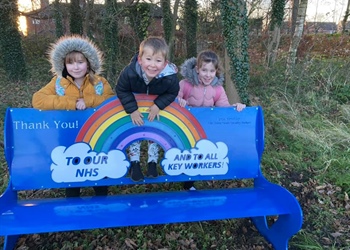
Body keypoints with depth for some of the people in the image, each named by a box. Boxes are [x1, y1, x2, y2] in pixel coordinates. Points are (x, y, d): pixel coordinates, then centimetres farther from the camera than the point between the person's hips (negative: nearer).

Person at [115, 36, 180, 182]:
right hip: (135, 105, 0)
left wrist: (158, 105, -31)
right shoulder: (130, 73, -41)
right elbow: (121, 90, -23)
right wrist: (132, 110, -28)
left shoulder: (170, 77, -40)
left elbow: (172, 93, -19)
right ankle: (134, 163, 23)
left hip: (157, 106, 1)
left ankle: (152, 163, 29)